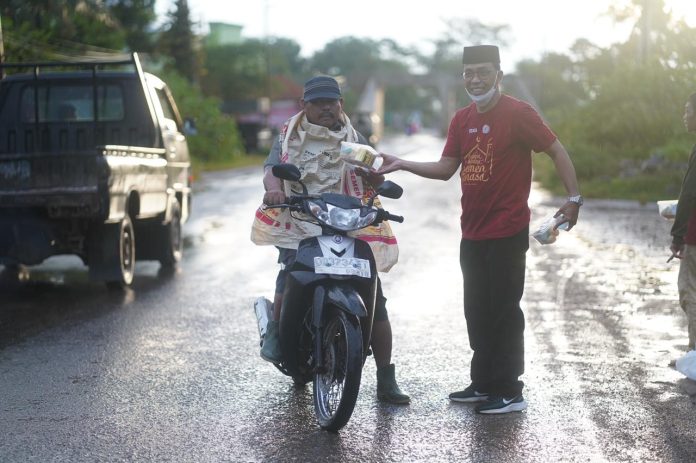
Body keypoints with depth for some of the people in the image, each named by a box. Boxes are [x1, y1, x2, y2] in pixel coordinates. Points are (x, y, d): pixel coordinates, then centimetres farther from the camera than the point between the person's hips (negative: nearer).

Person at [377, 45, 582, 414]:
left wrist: (573, 198, -16)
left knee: (504, 312, -2)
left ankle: (509, 392, 6)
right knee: (477, 312, 13)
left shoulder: (518, 114, -10)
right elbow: (446, 168, 11)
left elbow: (557, 151, -9)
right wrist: (402, 165, 1)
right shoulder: (462, 120, 11)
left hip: (507, 234, -7)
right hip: (472, 234, 7)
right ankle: (483, 384, 24)